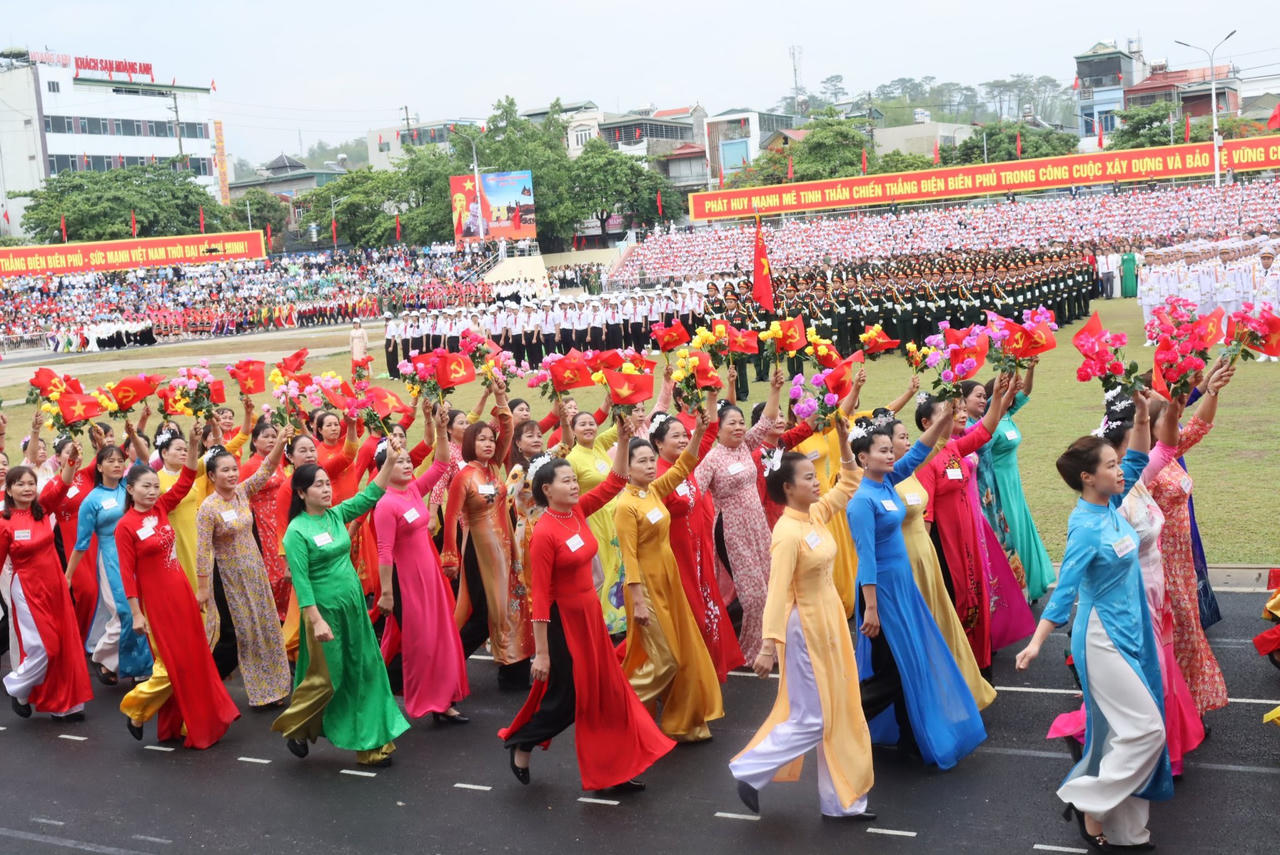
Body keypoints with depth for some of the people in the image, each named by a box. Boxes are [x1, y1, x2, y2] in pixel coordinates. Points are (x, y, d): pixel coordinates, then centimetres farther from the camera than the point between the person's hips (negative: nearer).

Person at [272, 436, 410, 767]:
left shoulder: (337, 515, 3)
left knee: (364, 673, 8)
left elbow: (370, 495, 3)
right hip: (324, 609, -6)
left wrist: (391, 461, -8)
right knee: (326, 678, 3)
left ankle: (370, 744, 17)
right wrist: (316, 620, -21)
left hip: (354, 605, 6)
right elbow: (300, 580, -17)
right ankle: (293, 726, 29)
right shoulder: (296, 531, -13)